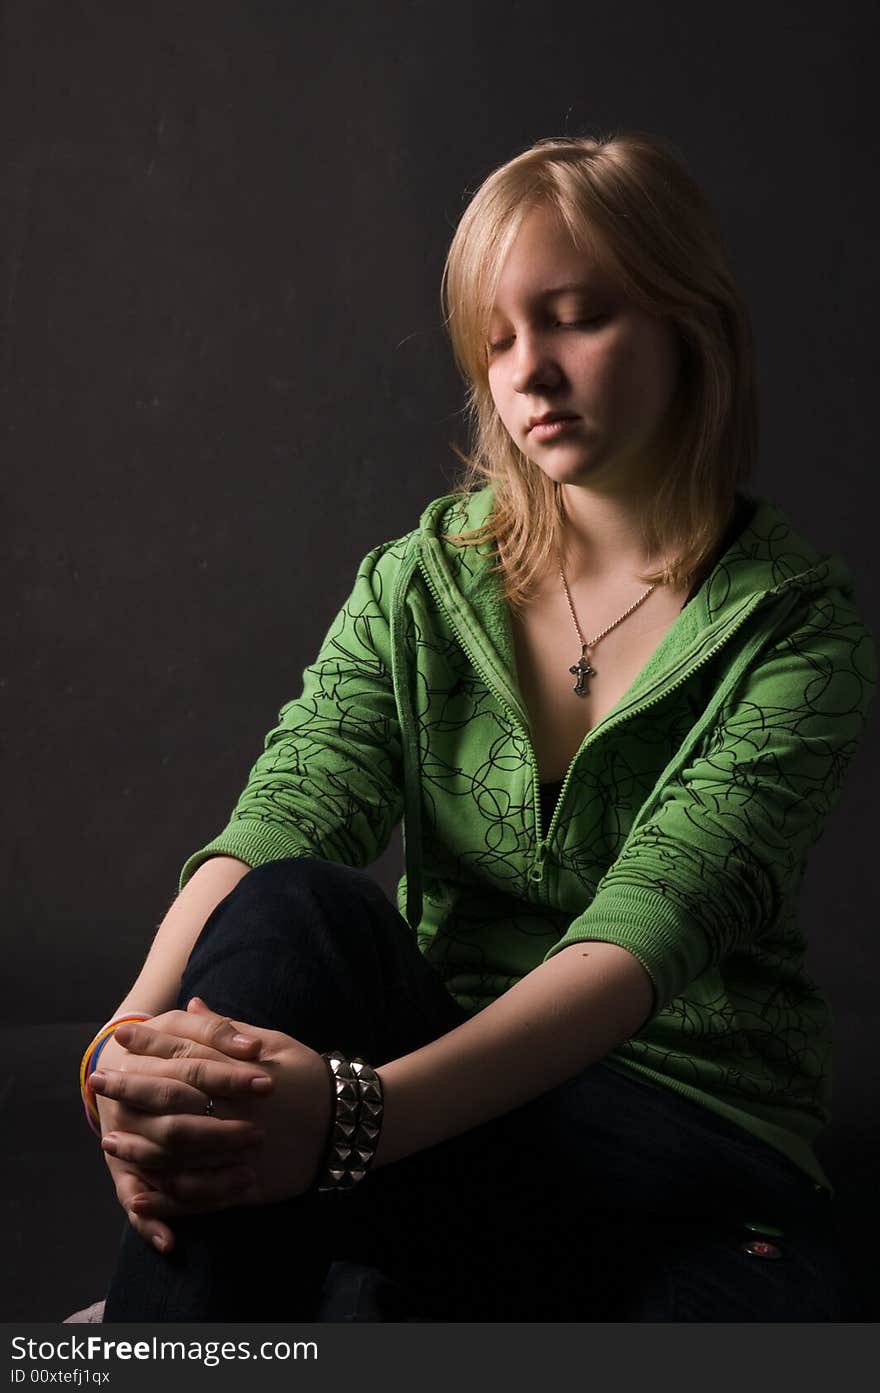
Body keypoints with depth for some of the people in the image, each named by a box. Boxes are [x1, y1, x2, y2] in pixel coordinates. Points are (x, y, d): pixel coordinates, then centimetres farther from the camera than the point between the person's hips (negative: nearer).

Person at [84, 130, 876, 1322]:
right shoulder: (419, 585, 5)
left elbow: (649, 925, -21)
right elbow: (279, 818, -12)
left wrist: (362, 1110, -37)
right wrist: (136, 1043, -33)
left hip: (690, 1144, -1)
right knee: (291, 910, -30)